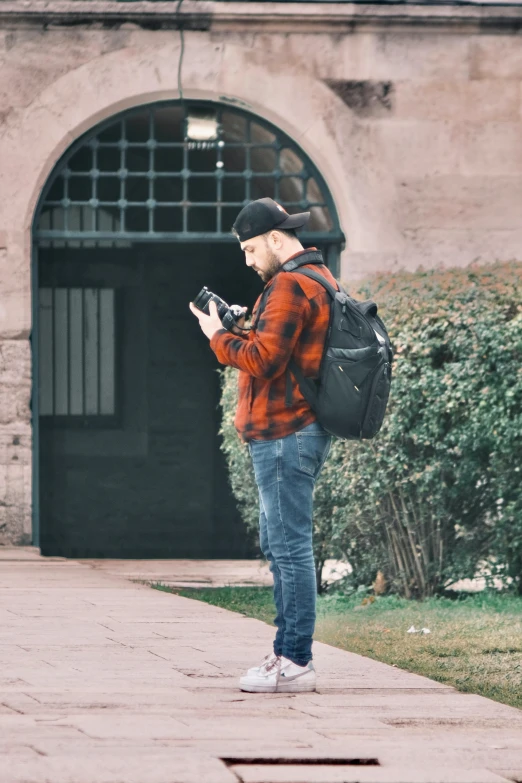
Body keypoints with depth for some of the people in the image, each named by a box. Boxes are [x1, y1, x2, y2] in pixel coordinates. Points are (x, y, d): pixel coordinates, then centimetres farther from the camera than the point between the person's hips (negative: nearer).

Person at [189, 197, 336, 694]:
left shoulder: (289, 286, -15)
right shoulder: (319, 278, 19)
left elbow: (263, 360, -21)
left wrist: (218, 335, -8)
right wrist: (243, 328, 10)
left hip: (283, 434, -11)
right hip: (300, 430, 11)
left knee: (290, 547, -9)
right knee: (279, 546, 15)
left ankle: (295, 663, -8)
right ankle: (288, 652, 18)